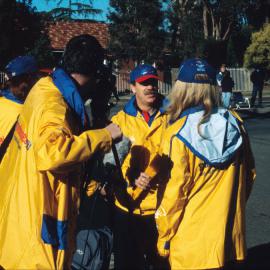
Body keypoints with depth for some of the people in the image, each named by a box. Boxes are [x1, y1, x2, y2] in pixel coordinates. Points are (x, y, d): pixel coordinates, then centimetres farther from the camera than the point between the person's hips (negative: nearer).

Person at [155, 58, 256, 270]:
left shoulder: (178, 134, -18)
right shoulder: (235, 123, -4)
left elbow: (174, 192, -15)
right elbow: (249, 174, 6)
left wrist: (164, 238, -1)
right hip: (230, 239, 4)